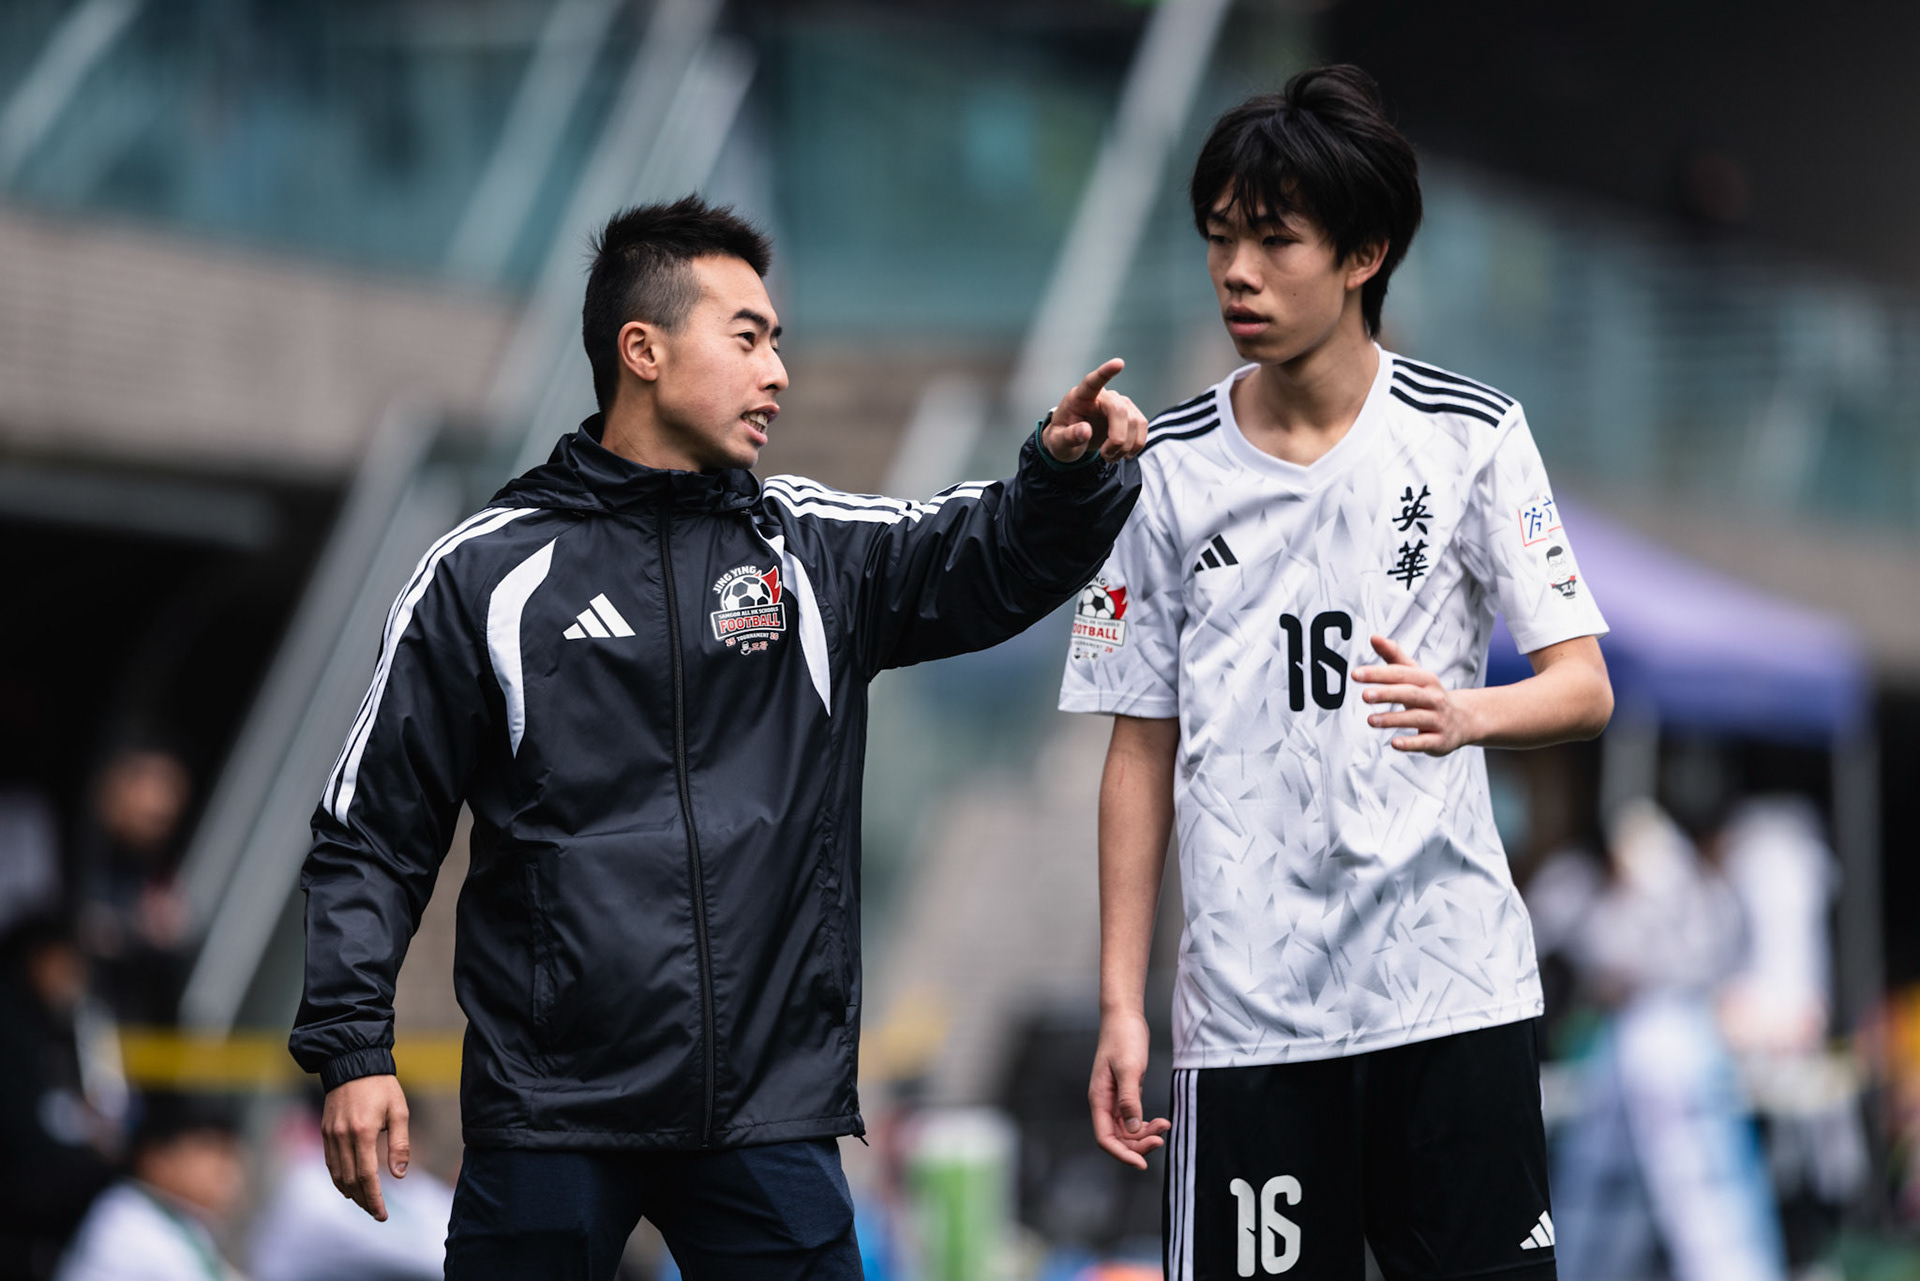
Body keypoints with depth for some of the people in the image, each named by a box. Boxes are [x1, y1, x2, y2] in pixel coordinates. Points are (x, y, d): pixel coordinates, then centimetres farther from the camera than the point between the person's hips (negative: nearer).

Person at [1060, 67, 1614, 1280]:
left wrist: (1464, 713, -23)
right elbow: (1142, 748, 10)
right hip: (1246, 1009, 1)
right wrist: (1120, 1004, 5)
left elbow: (1584, 689, 0)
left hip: (1455, 987, -1)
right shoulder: (1169, 467, 7)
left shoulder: (1470, 435, 3)